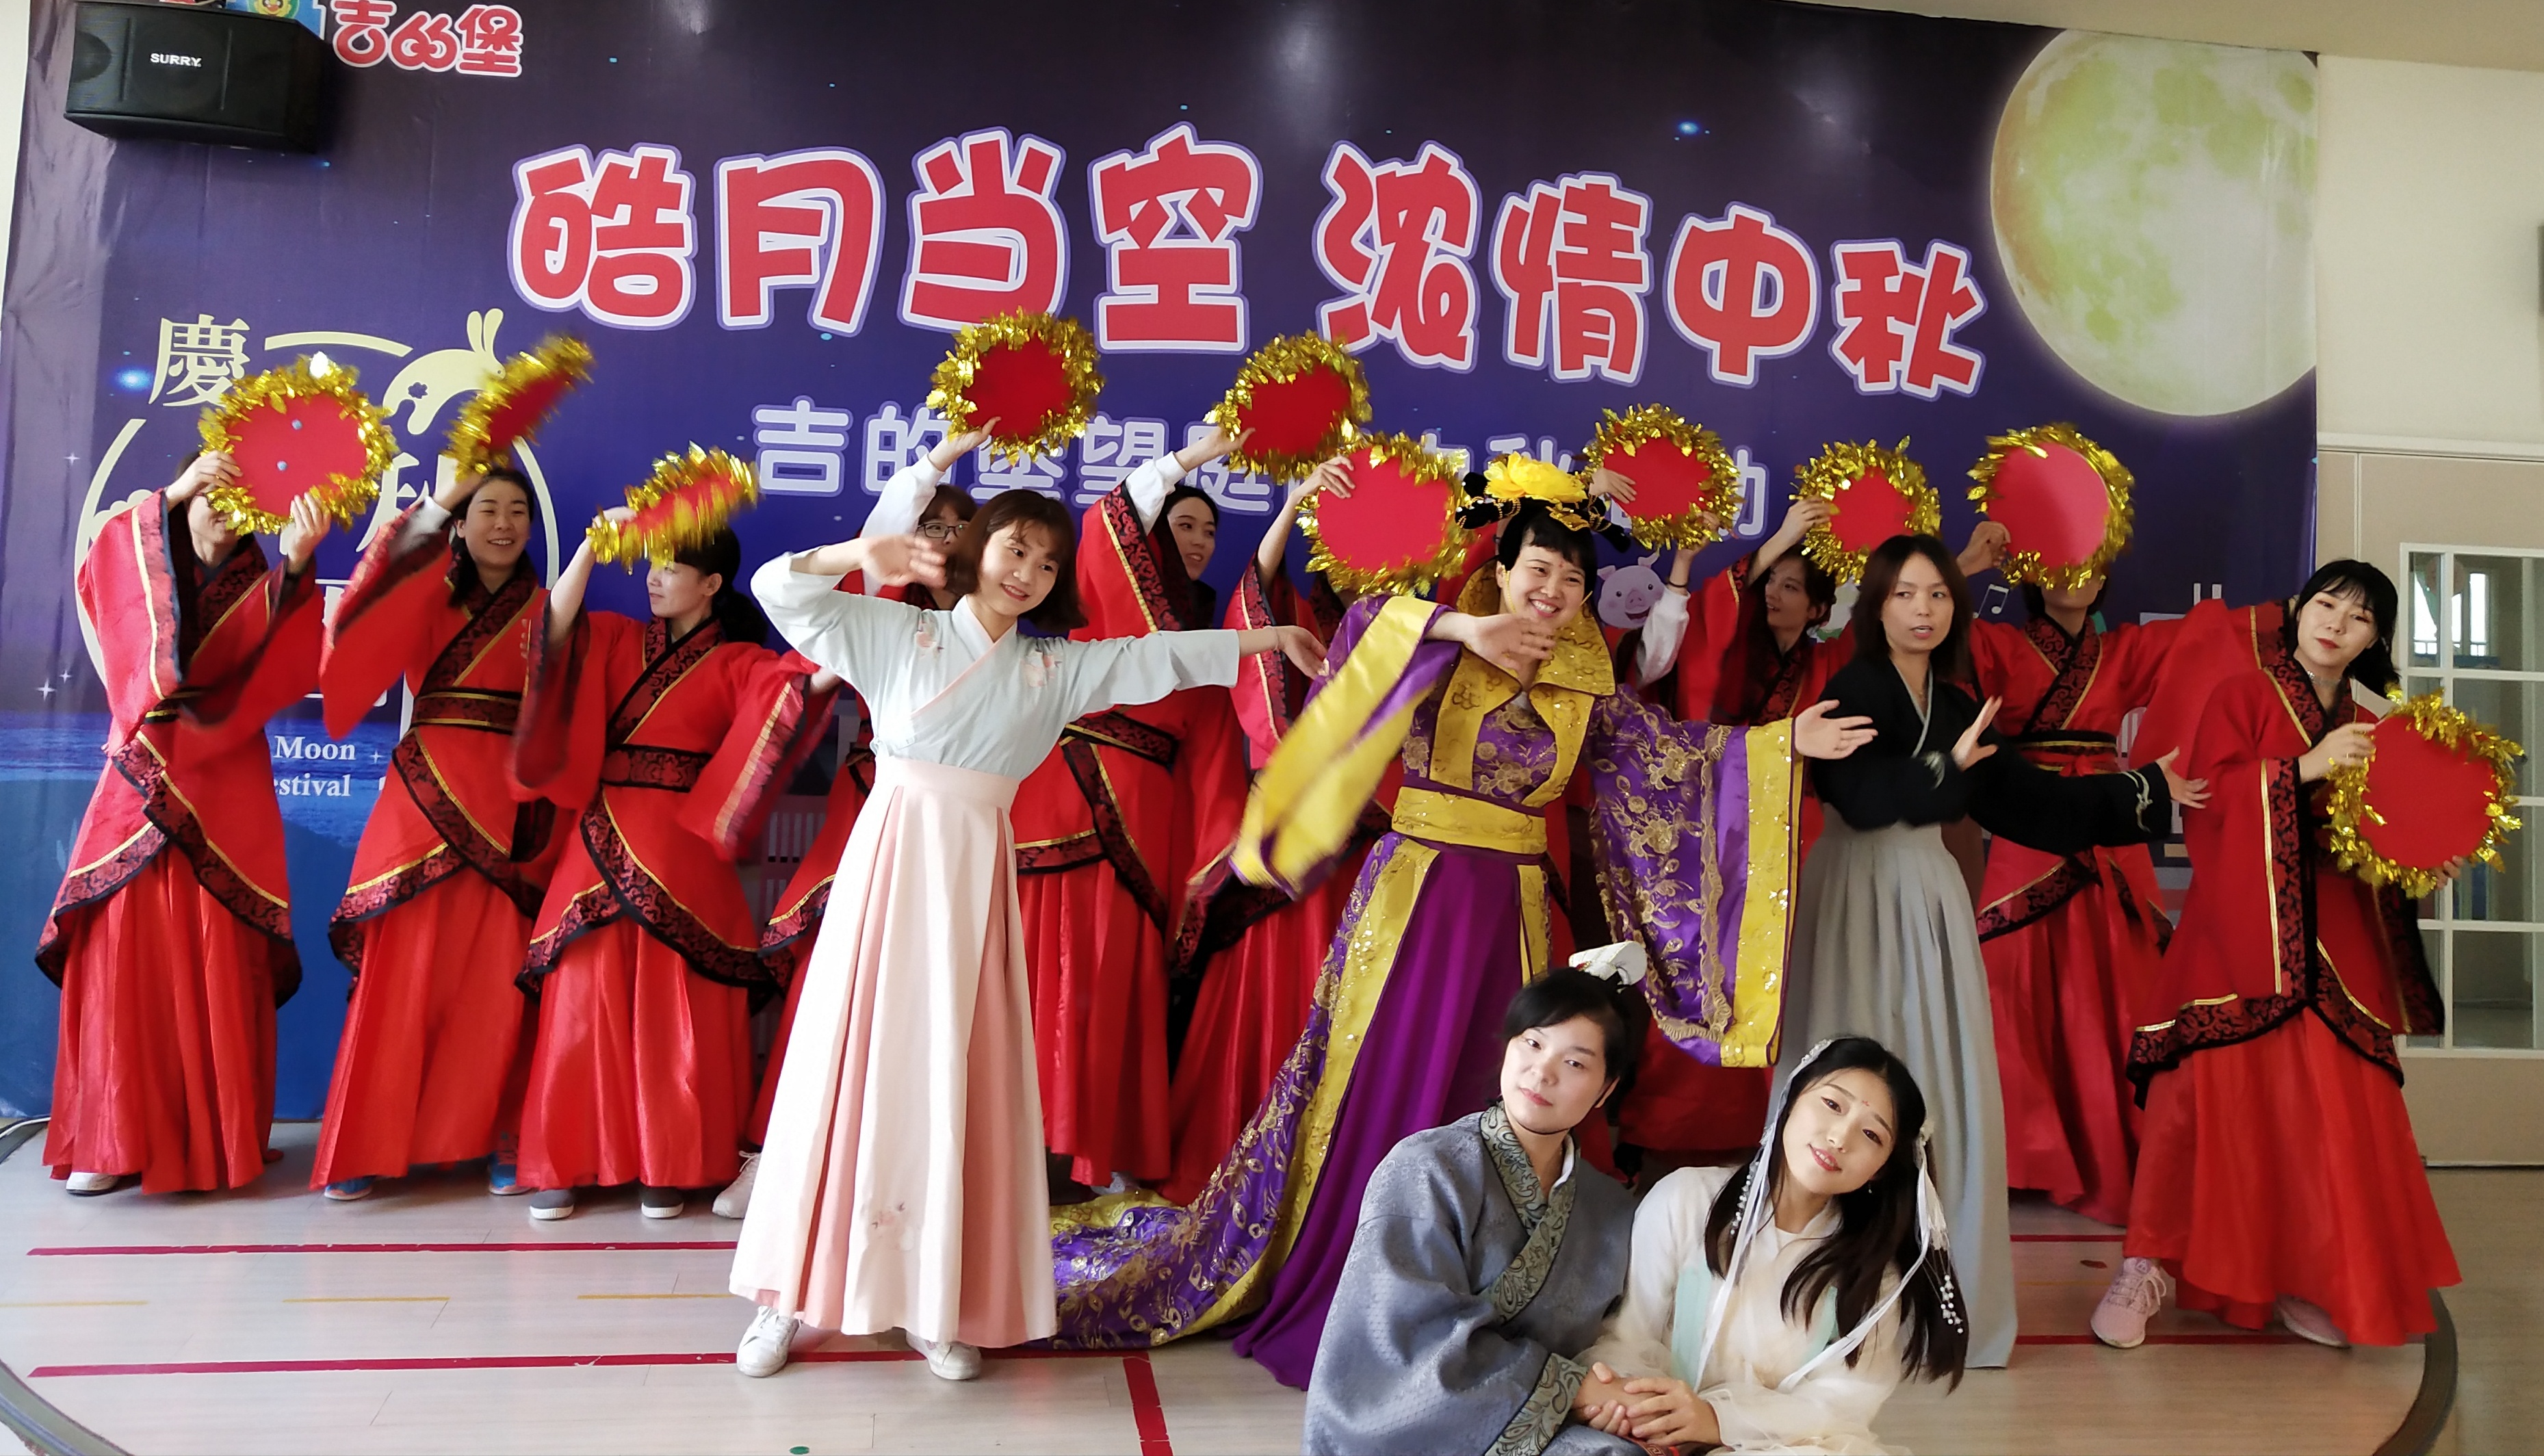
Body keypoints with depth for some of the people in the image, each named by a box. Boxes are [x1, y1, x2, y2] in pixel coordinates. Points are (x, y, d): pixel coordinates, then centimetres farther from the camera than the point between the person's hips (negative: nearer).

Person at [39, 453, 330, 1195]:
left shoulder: (257, 588, 6)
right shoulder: (135, 570, 10)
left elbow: (281, 663, -15)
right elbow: (98, 558, -14)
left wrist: (297, 564, -30)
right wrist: (173, 494, -24)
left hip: (223, 786, -1)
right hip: (140, 782, 1)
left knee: (219, 962, -4)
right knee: (121, 950, -4)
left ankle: (222, 1136, 2)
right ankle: (111, 1139, 2)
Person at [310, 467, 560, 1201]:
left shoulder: (546, 611, 12)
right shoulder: (430, 598, 10)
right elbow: (371, 599, -13)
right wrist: (435, 504, -13)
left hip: (513, 809, 0)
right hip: (425, 801, 0)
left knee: (500, 981, 1)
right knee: (401, 970, -1)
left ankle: (501, 1139, 11)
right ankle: (368, 1144, 8)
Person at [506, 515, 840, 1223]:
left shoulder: (737, 661, 3)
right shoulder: (619, 639, 15)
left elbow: (791, 682, -16)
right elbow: (557, 627, -2)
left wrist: (829, 672, -38)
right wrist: (595, 542, -9)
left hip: (682, 846, -3)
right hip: (604, 840, 3)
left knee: (675, 1005, -1)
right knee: (585, 996, 1)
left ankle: (669, 1164, 9)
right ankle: (566, 1162, 10)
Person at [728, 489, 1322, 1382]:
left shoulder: (1057, 667, 12)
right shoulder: (898, 633, 6)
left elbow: (1165, 657, 14)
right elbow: (779, 590, 3)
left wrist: (1273, 639, 14)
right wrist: (863, 554, -12)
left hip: (977, 873, 2)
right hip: (891, 859, -2)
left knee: (957, 1079, 1)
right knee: (850, 1064, 0)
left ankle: (938, 1303, 11)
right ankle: (792, 1294, 12)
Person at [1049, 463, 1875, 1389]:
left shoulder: (1585, 687, 9)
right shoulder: (1447, 655, -3)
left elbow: (1671, 753, 7)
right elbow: (1367, 622, -17)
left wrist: (1783, 744, 2)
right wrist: (1460, 629, -26)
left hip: (1513, 912, 4)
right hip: (1417, 892, -4)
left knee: (1477, 1108, 9)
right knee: (1370, 1098, 0)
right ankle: (1308, 1301, 14)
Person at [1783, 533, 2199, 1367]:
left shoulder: (1957, 705, 14)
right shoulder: (1854, 690, -7)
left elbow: (2026, 798, 20)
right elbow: (1858, 796, -21)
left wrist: (2141, 794, 25)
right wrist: (1947, 765, -29)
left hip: (1931, 899, 6)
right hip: (1863, 895, -6)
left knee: (1942, 1087, 5)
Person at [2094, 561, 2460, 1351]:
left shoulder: (2366, 731, 17)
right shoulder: (2243, 695, 4)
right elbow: (2207, 797, -9)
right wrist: (2303, 768, -16)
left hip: (2332, 945, 5)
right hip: (2239, 931, -4)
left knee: (2330, 1107, -3)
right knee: (2205, 1092, -9)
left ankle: (2305, 1281, 12)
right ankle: (2146, 1268, 2)